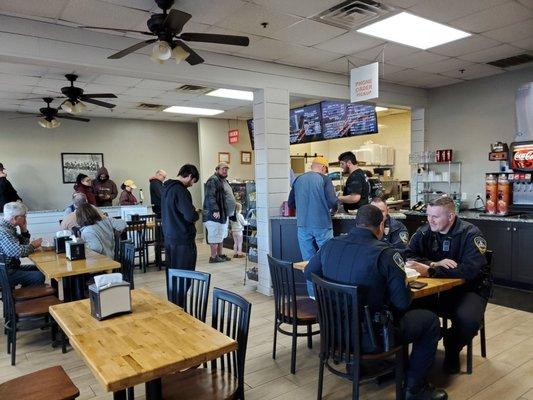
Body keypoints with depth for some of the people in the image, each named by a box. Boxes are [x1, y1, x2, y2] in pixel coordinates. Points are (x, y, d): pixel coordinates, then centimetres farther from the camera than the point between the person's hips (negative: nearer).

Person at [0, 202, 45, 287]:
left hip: (12, 266, 11)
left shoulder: (9, 228, 8)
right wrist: (32, 246, -13)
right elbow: (18, 252, -32)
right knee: (39, 277, -21)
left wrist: (24, 230, 1)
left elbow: (23, 244, 18)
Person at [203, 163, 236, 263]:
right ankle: (213, 257, 3)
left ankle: (220, 254, 25)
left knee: (221, 236, 16)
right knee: (215, 236, -4)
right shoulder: (213, 180, -13)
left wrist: (230, 211, 23)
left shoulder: (224, 180, 19)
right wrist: (215, 210, -28)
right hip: (216, 214, -10)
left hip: (224, 214, 10)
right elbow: (210, 196, -23)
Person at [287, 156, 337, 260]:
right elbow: (332, 202, -11)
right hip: (322, 225, -4)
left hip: (303, 225, 4)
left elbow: (291, 204, 11)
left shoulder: (298, 179, 7)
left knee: (307, 258, 9)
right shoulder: (324, 179, -5)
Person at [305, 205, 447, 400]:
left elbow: (308, 273, 11)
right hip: (371, 337, -6)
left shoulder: (330, 245, -4)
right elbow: (403, 302, -17)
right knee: (430, 320, 14)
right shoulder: (385, 253, -18)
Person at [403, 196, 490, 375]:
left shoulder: (470, 234, -14)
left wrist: (430, 271, -33)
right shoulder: (424, 231, -2)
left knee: (468, 320, -32)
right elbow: (407, 256, -7)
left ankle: (452, 350, 3)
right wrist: (434, 264, -24)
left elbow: (470, 270, -27)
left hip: (469, 288, -3)